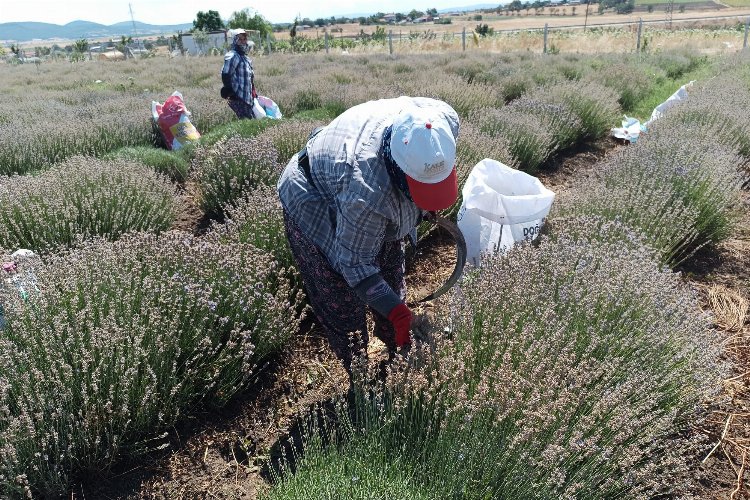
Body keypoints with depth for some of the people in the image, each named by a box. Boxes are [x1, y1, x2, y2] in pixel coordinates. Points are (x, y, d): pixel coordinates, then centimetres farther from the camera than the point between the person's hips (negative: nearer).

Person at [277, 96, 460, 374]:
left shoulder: (444, 119, -29)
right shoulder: (367, 193, -46)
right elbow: (356, 264, -31)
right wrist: (398, 313, -33)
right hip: (315, 210, -7)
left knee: (392, 281, 15)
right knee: (342, 305, -4)